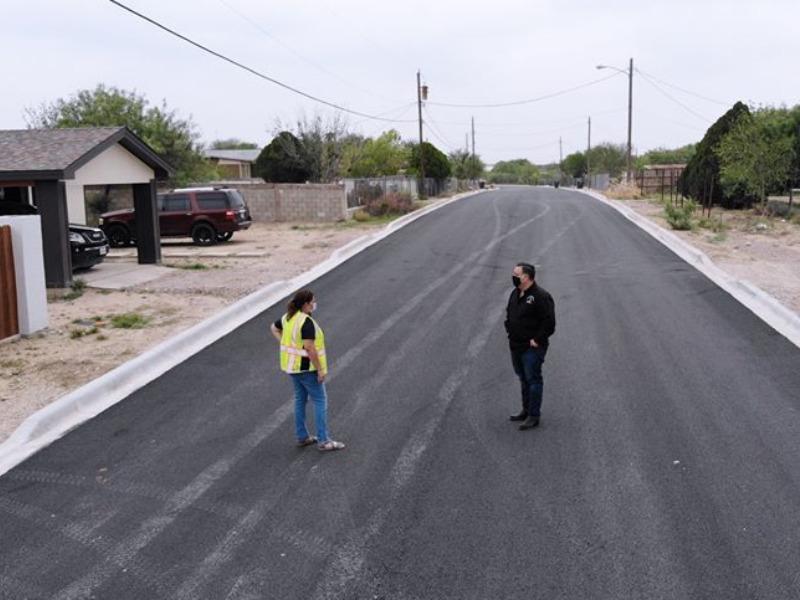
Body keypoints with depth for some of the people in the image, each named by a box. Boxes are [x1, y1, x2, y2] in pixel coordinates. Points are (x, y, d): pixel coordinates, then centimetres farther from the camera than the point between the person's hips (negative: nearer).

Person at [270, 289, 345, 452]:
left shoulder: (289, 317, 4)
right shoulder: (307, 322, -24)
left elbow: (274, 328, 20)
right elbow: (310, 348, -27)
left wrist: (285, 344, 13)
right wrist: (320, 369, -20)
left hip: (293, 365, 9)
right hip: (306, 367, -9)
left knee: (300, 399, 17)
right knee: (320, 400, 0)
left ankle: (302, 437, 25)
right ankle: (323, 441, 2)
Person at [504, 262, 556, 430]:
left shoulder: (540, 296, -16)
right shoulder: (515, 293, 11)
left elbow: (549, 322, -19)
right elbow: (509, 314, 25)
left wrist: (537, 340, -18)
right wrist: (510, 332, 14)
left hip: (532, 347, -9)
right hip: (516, 345, 9)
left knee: (533, 380, -3)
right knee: (523, 379, 18)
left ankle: (534, 416, 5)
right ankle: (526, 410, 30)